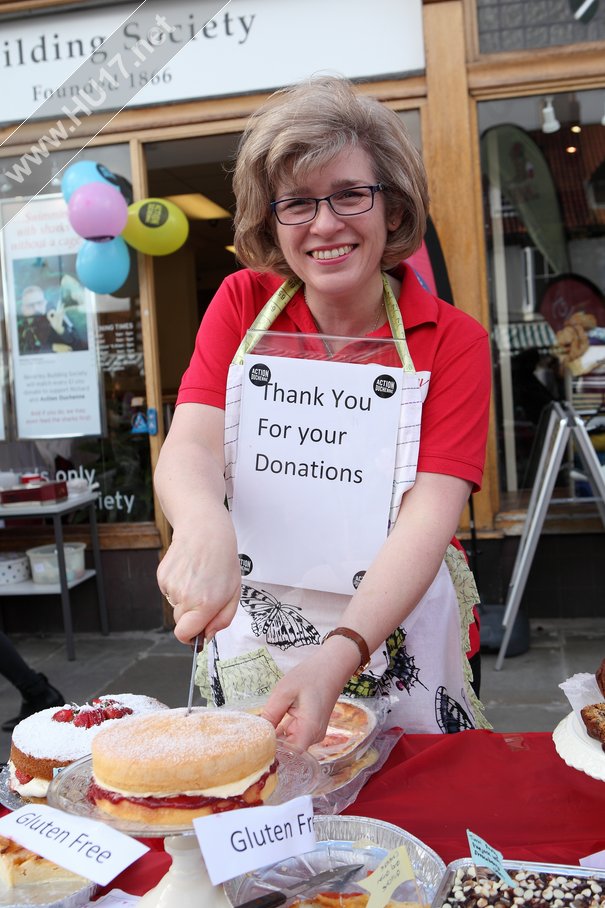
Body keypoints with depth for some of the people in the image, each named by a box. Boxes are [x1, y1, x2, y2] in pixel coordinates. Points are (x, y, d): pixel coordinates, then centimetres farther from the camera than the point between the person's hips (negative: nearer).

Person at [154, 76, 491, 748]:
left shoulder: (453, 340, -9)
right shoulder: (242, 305, -2)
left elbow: (427, 520, -19)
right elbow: (188, 447, -16)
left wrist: (339, 657, -36)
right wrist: (204, 529, -40)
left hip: (395, 649, -1)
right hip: (248, 654, 2)